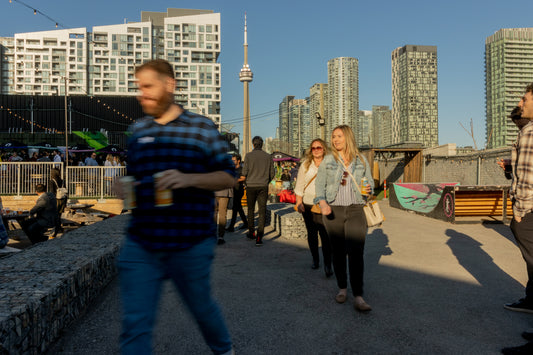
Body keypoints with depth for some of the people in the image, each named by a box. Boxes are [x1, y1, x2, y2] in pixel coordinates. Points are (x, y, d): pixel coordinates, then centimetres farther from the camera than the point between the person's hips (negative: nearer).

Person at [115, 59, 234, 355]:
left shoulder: (201, 127, -1)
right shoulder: (137, 130, 11)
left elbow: (228, 177, -3)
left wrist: (189, 179, -20)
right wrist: (124, 187, 0)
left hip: (191, 245, -3)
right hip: (141, 245, 3)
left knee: (201, 306, 17)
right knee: (135, 325, 1)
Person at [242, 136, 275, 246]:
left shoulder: (249, 156, -4)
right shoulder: (268, 156, 4)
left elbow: (244, 172, -7)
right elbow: (272, 173, 6)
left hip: (251, 186, 0)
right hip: (263, 187, 1)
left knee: (251, 209, 16)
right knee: (262, 211, -1)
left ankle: (251, 232, 27)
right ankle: (259, 237, -11)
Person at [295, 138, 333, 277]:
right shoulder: (305, 165, 7)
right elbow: (299, 186, 9)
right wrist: (299, 203, 1)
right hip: (308, 205, 3)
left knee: (325, 234, -11)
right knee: (312, 234, 12)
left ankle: (328, 264, -3)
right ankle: (315, 259, 28)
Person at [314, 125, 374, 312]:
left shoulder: (361, 160, 8)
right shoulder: (328, 160, 5)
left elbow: (370, 181, 16)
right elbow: (320, 184, 1)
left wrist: (368, 188, -8)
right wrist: (323, 203, -16)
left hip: (355, 210, 0)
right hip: (333, 211, 1)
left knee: (356, 252, -10)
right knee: (338, 251, 8)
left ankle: (358, 297, -8)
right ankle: (342, 288, 25)